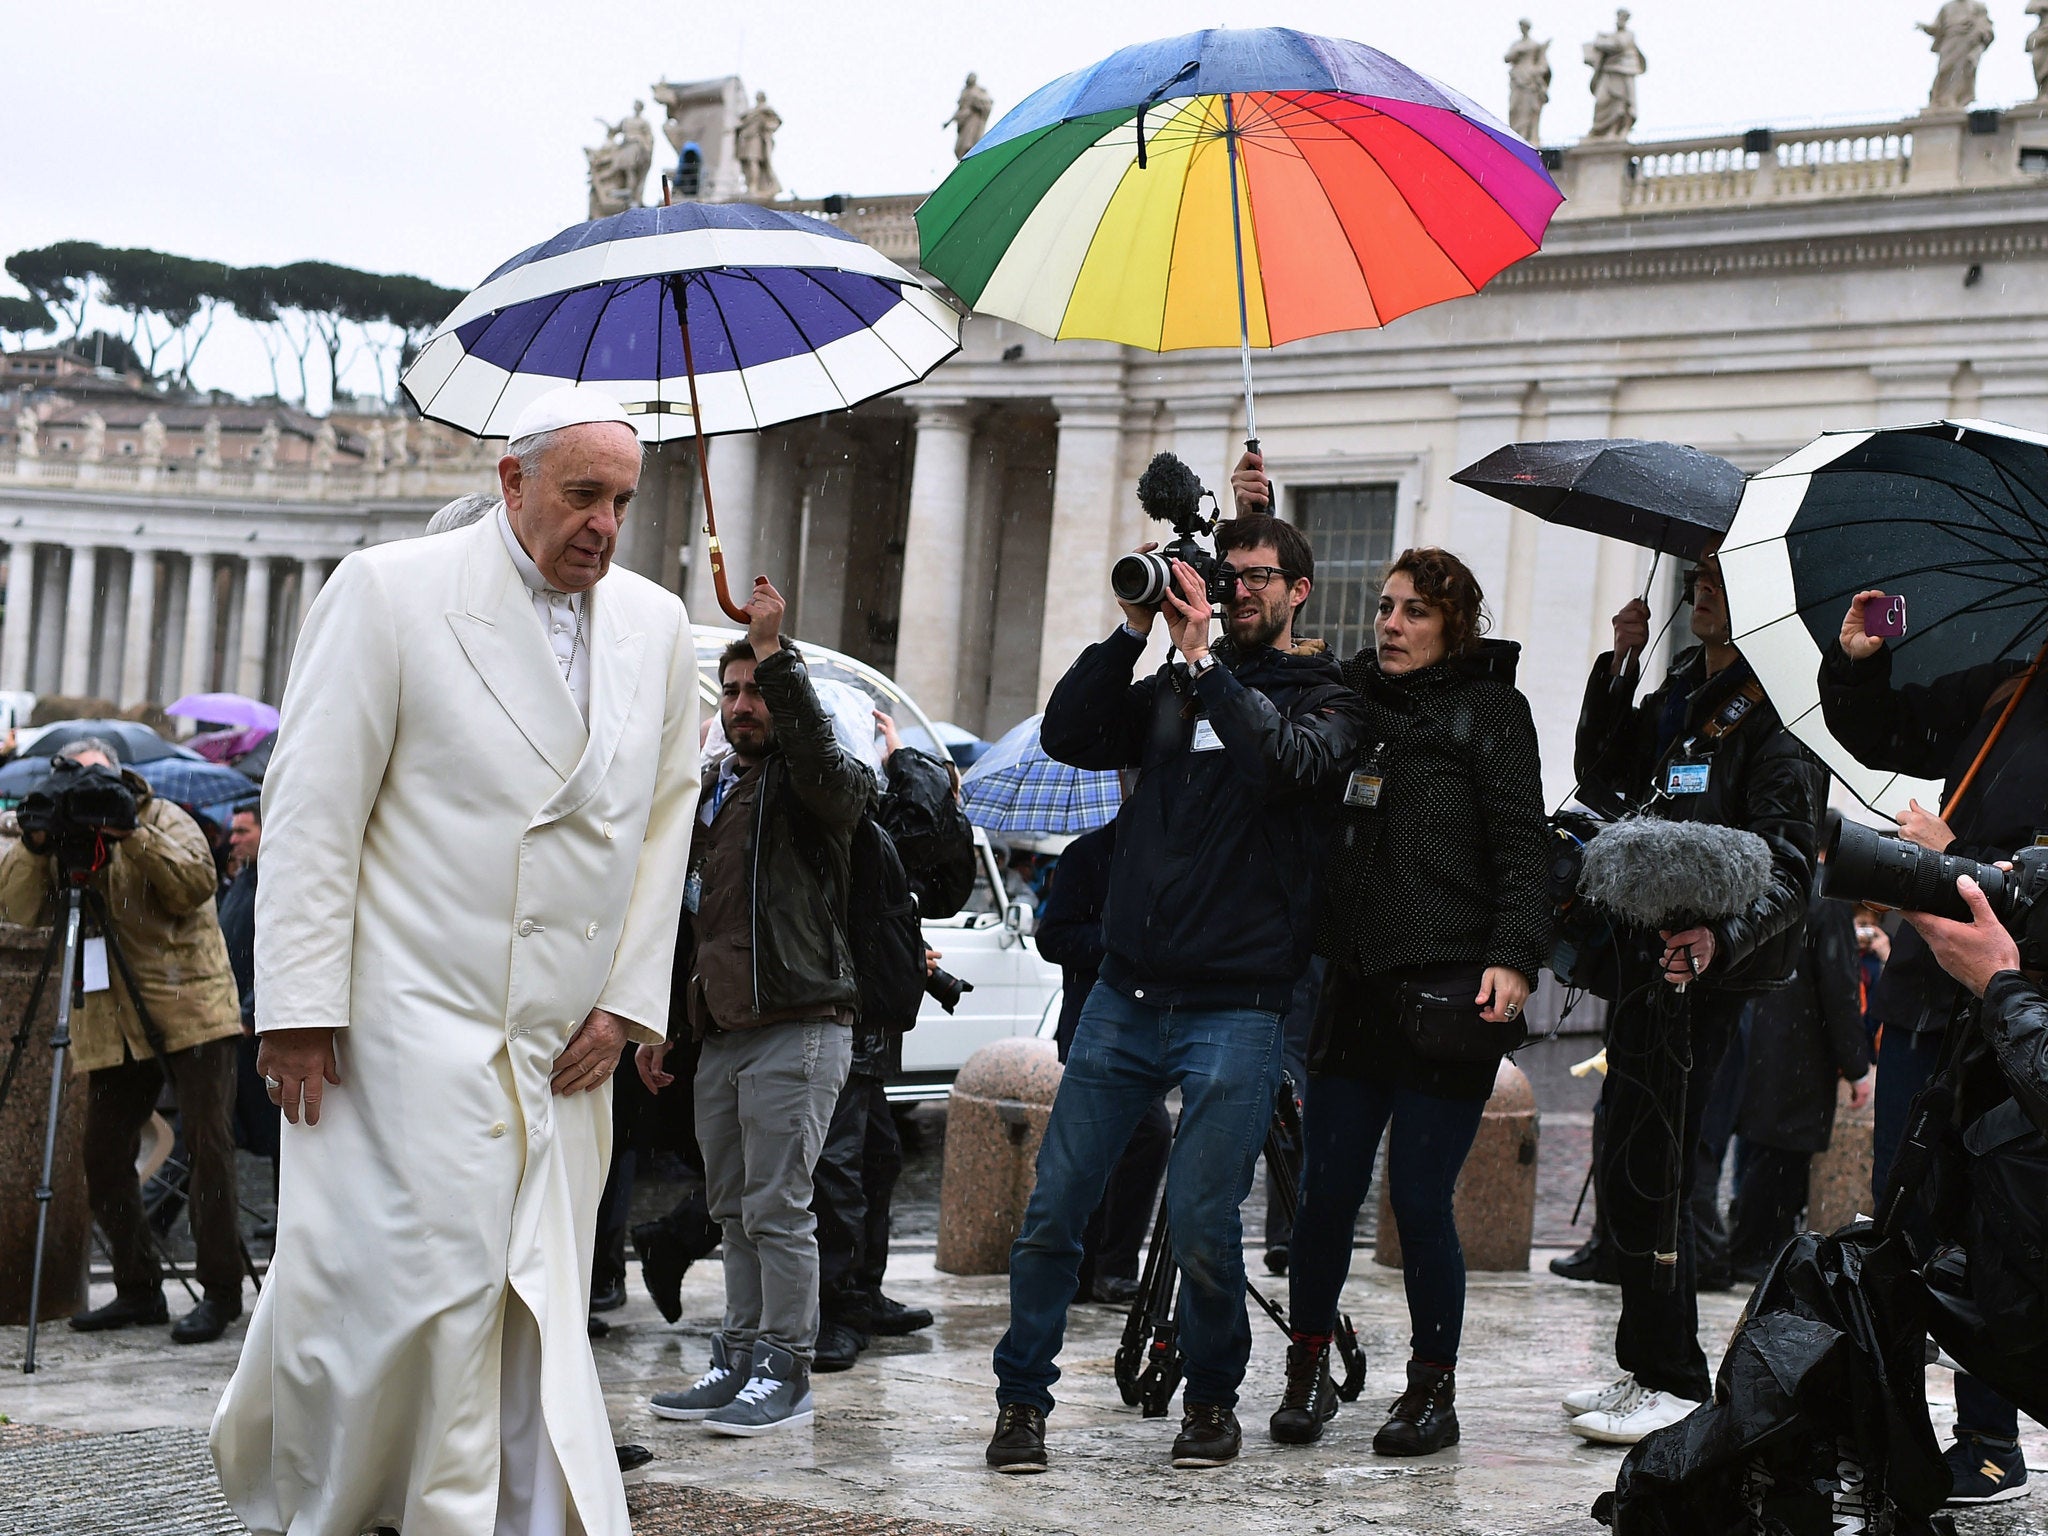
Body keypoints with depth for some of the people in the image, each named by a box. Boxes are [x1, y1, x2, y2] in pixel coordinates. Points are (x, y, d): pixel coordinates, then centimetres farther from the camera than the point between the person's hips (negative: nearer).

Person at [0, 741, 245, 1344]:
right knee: (104, 1159, 3)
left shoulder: (163, 820, 2)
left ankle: (221, 1291, -3)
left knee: (208, 1147, -8)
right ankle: (138, 1289, 14)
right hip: (111, 1028, 5)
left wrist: (133, 833, -21)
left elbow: (196, 884, -14)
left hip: (191, 1015, -4)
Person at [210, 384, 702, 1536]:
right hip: (416, 1018, -5)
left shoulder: (657, 627, 11)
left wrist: (629, 1000, 7)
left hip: (562, 1044, 5)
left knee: (542, 1303, 3)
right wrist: (299, 1006, -10)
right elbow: (313, 807, -5)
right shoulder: (392, 590, -4)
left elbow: (666, 818, 17)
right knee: (431, 1273, -11)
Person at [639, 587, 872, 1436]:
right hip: (720, 1035, 7)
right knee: (735, 1210, 10)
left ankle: (784, 1372, -3)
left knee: (777, 1207, -8)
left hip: (799, 1028, -7)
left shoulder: (812, 784, -2)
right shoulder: (712, 786, 19)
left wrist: (775, 650, -30)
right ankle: (740, 1358, 16)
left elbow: (821, 755, -30)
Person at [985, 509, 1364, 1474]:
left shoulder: (1324, 699, 6)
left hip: (1234, 1010, -3)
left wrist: (1205, 663, -17)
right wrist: (1134, 631, -5)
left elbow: (1294, 762, -17)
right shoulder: (1174, 689, 16)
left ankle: (1213, 1397, 16)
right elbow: (1069, 736, 2)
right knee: (1053, 1211, -1)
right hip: (1126, 992, 4)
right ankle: (1022, 1400, 10)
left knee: (1201, 1226, -6)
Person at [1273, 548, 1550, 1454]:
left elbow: (1523, 846, -5)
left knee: (1419, 1201, -4)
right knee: (1327, 1192, 3)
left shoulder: (1489, 710, 2)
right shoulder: (1350, 699, 15)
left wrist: (1514, 956, -15)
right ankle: (1308, 1371, 19)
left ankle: (1433, 1390, 10)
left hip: (1447, 996, -4)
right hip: (1351, 991, 4)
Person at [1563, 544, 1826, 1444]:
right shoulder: (1678, 693, 15)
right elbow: (1605, 785, 20)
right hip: (1647, 960, 8)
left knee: (1642, 1171, -8)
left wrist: (1720, 936, -34)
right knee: (1627, 1164, 12)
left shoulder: (1775, 713, -11)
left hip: (1703, 974, -8)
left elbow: (1787, 866, -17)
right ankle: (1647, 1368, 22)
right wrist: (1620, 665, 10)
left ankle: (1673, 1383, 1)